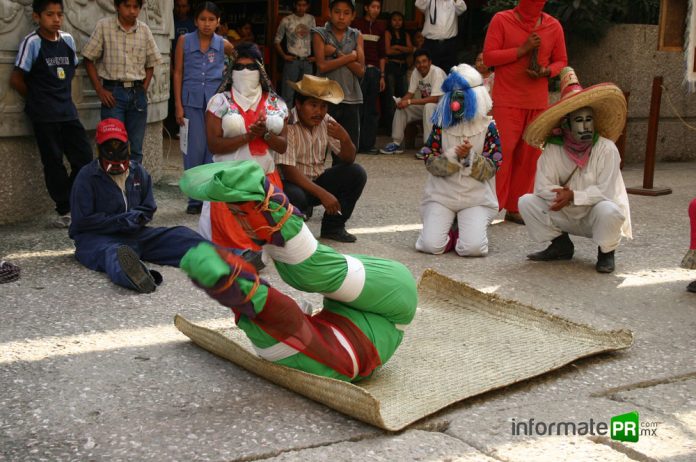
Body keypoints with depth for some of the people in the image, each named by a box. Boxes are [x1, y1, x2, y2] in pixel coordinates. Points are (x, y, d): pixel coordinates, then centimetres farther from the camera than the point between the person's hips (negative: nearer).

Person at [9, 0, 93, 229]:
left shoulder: (68, 40, 7)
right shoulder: (32, 42, -9)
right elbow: (16, 79, -7)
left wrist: (66, 97, 10)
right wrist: (37, 99, 3)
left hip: (68, 111, 5)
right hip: (44, 115, -5)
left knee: (84, 158, 3)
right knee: (54, 163, 1)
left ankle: (73, 204, 19)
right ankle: (64, 210, 12)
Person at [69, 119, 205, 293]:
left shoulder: (139, 172, 13)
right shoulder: (87, 177, -2)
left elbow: (148, 209, 17)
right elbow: (82, 221, -8)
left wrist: (135, 218, -7)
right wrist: (120, 220, -12)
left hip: (133, 234, 6)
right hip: (96, 237, -6)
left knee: (178, 235, -16)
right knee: (113, 253, -41)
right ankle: (130, 275, -79)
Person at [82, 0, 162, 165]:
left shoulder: (144, 30, 4)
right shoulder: (104, 26, -4)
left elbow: (150, 63, 13)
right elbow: (89, 59, 1)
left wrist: (144, 89, 2)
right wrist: (99, 90, -5)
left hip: (137, 93, 3)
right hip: (113, 92, -3)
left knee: (136, 147, 8)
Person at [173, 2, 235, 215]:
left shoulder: (223, 44, 3)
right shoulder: (185, 41, 2)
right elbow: (178, 73, 3)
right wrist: (178, 105, -3)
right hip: (192, 101, -1)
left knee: (213, 149, 3)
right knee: (195, 150, 1)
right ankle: (195, 199, 11)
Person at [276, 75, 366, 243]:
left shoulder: (326, 122, -2)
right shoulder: (287, 125, -21)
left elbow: (348, 160, 0)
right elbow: (288, 171, -26)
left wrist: (345, 138, -23)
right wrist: (322, 194, -31)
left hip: (317, 181, 6)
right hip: (293, 183, -6)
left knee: (357, 173, -10)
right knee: (295, 196, -39)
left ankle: (333, 226, 2)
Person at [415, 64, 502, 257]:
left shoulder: (487, 127, 0)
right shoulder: (441, 125, 3)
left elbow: (489, 170, -3)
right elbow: (430, 163, -2)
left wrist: (470, 156, -21)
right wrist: (454, 156, -19)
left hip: (476, 198, -1)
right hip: (442, 195, 1)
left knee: (472, 247, -21)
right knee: (431, 245, -18)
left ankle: (470, 228, 15)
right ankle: (449, 228, 15)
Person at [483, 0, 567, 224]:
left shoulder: (554, 26, 8)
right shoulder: (501, 20, -1)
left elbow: (561, 61, 14)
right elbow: (488, 56, -5)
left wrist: (546, 71, -8)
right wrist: (522, 50, -14)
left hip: (538, 102, 4)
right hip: (507, 100, -4)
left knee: (530, 156, 3)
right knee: (501, 153, -9)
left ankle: (514, 208, 11)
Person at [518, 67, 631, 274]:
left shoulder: (606, 149, -18)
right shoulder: (552, 150, -10)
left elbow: (606, 192, -23)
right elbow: (542, 187, -15)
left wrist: (574, 196, -30)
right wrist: (563, 195, -33)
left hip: (595, 216, -3)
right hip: (567, 216, 4)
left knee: (608, 210, -37)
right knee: (526, 202, -14)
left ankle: (606, 252, -4)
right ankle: (561, 246, 8)